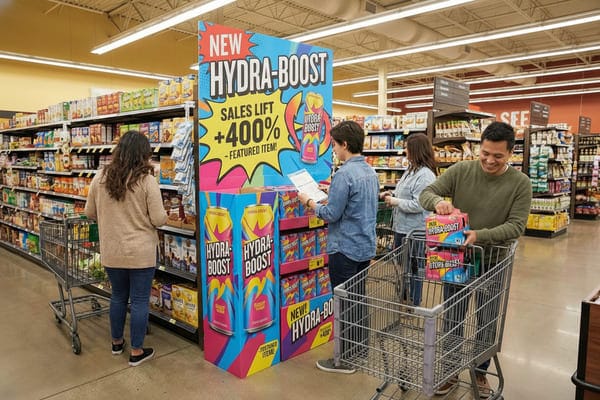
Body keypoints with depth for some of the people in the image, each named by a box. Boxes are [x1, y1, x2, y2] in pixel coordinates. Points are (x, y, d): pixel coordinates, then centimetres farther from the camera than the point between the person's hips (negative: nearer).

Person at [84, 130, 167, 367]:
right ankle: (136, 352, 19)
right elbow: (159, 220, -14)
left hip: (111, 252, 5)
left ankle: (116, 342, 38)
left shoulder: (100, 178, -1)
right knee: (140, 301, 8)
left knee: (118, 296, 21)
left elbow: (90, 213, 9)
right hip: (141, 252, -4)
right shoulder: (147, 180, -15)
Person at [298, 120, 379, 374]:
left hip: (345, 249, -9)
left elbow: (332, 214, -19)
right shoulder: (370, 172, 8)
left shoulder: (344, 174, -21)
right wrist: (328, 199, 16)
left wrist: (310, 202, -4)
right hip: (366, 247, 9)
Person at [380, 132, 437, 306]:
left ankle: (414, 304, 23)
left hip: (414, 231, -10)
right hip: (402, 227, 10)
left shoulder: (425, 175, -21)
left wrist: (395, 202, -16)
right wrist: (392, 194, 6)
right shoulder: (411, 170, 9)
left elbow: (418, 205, -25)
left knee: (412, 268, 6)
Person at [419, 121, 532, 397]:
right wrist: (438, 201, -32)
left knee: (487, 323, 15)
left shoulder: (520, 183, -10)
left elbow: (516, 225, -15)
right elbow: (426, 193, -8)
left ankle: (480, 373, 38)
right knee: (453, 320, 13)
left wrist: (480, 235, -32)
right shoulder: (460, 171, -8)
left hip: (493, 262, 0)